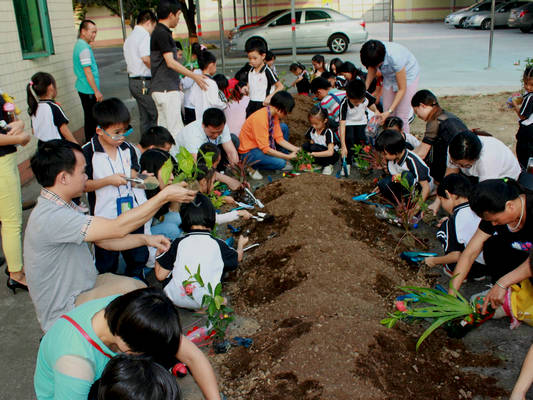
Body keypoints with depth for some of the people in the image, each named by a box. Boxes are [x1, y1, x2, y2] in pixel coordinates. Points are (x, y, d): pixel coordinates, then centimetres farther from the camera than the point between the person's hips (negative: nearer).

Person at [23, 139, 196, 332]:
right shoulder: (49, 217, -30)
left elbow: (105, 240, 11)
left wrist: (145, 239, 0)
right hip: (62, 315, -10)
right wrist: (164, 196, -27)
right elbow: (118, 228, -33)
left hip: (80, 289, 10)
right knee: (127, 287, -21)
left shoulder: (61, 207, 4)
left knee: (138, 286, 7)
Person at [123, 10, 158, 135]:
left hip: (132, 81, 10)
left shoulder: (129, 37, 20)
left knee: (145, 118, 13)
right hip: (145, 82, -10)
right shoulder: (144, 36, -12)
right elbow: (146, 58, -25)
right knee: (157, 116, -6)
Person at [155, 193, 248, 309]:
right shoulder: (218, 244, -6)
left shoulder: (178, 244, -6)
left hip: (176, 299, 1)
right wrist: (241, 244, 37)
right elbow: (237, 257, 15)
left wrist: (158, 252, 15)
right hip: (205, 302, -1)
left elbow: (160, 275, -3)